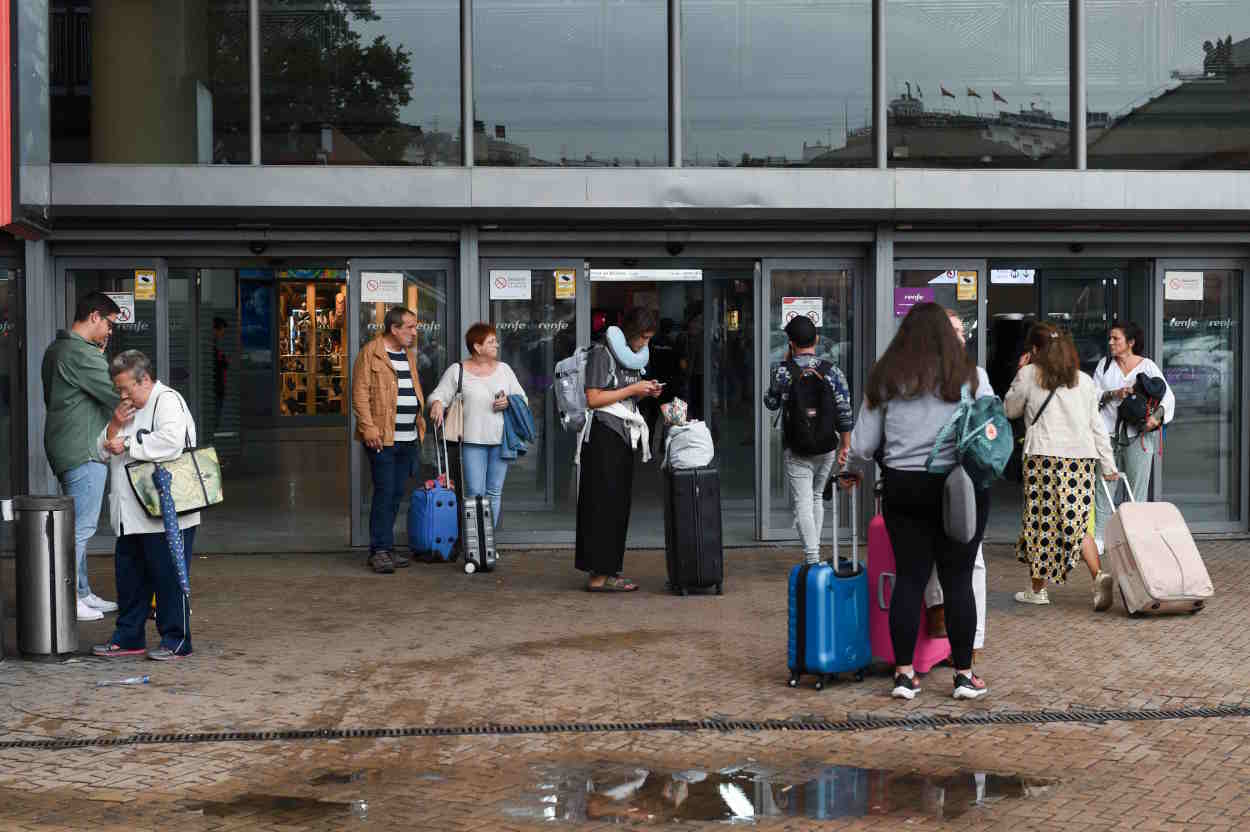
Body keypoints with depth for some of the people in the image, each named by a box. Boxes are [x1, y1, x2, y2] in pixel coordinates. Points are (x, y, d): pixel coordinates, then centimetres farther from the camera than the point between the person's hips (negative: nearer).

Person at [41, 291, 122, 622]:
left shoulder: (55, 350, 15)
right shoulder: (83, 354, -17)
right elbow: (117, 395, -18)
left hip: (63, 449, 11)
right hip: (83, 451, -11)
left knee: (78, 524, 15)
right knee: (81, 526, -6)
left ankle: (81, 593, 22)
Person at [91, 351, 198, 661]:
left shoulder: (167, 400, -9)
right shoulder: (129, 409, 20)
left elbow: (171, 442, -27)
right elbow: (103, 453, 20)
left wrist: (127, 444, -16)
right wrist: (114, 427, 1)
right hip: (131, 517, 9)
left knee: (169, 578, -2)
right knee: (129, 578, 13)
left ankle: (175, 640, 7)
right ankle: (128, 637, 24)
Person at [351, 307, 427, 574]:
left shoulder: (409, 355, 18)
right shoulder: (370, 353, -6)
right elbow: (360, 393, -11)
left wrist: (420, 426, 19)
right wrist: (368, 427, -18)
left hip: (408, 439, 8)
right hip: (383, 438, -8)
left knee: (397, 494, 10)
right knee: (384, 493, -8)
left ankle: (385, 547, 18)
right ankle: (380, 551, -3)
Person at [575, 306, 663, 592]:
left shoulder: (632, 355, 17)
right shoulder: (602, 353, -10)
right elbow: (593, 399, -16)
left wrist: (647, 392, 6)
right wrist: (632, 390, -15)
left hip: (624, 435, 9)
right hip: (603, 435, -9)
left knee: (620, 504, 8)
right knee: (604, 503, -9)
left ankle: (608, 569, 13)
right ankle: (599, 575, -9)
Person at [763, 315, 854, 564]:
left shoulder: (783, 371, -9)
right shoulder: (831, 371, -4)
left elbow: (771, 403, 7)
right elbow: (844, 411, -4)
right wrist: (845, 446, 6)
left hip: (796, 449, -3)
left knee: (802, 503, -3)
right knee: (816, 497, 21)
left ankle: (812, 559, -13)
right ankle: (814, 552, 27)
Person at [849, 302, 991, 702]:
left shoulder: (885, 377, 3)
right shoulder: (970, 375, -1)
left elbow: (861, 447, 4)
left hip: (902, 486, 2)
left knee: (909, 578, 7)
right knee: (957, 579, 5)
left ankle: (904, 674, 9)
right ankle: (964, 675, 11)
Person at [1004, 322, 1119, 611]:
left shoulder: (1029, 374, 3)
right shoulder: (1084, 379, 13)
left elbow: (1010, 410, 16)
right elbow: (1096, 424, 13)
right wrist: (1108, 464, 16)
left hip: (1044, 455, -3)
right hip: (1081, 457, 4)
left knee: (1040, 521, 5)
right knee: (1076, 523, 8)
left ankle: (1037, 589, 12)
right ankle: (1099, 575, -11)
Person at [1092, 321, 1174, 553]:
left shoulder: (1147, 366, 3)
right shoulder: (1104, 365, 12)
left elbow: (1168, 396, 1)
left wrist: (1157, 416, -17)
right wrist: (1114, 394, -13)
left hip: (1139, 435, -2)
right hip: (1109, 433, 2)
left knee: (1137, 490, 1)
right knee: (1103, 488, -1)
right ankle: (1098, 540, 3)